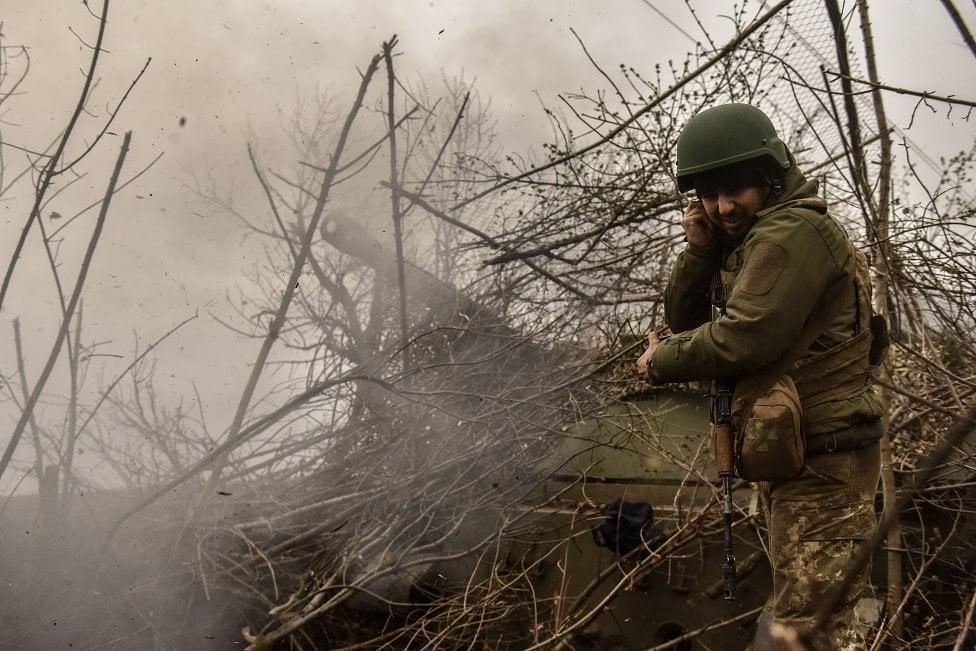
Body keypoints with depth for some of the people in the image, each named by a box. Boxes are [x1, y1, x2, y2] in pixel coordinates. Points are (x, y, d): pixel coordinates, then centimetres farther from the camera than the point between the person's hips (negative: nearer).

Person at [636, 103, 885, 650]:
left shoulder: (794, 231, -19)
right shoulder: (746, 239, 13)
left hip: (821, 459, -11)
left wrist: (660, 363, -10)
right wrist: (699, 249, -4)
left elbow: (742, 340, -27)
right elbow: (686, 319, 13)